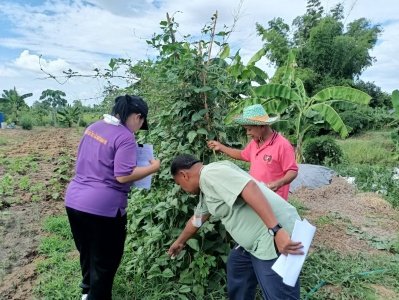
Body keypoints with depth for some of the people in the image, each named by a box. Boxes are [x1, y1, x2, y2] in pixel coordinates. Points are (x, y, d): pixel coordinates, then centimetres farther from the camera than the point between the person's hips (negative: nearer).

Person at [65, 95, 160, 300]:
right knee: (105, 260, 13)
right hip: (102, 207, -8)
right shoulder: (125, 137, -17)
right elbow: (123, 176, -22)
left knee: (87, 252, 28)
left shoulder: (93, 127, 9)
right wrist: (152, 168, -11)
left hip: (74, 200, 9)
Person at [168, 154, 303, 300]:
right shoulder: (205, 190, 18)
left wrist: (276, 230, -30)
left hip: (275, 239, -10)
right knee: (236, 264, 25)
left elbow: (250, 188, -28)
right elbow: (196, 220, 33)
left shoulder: (210, 172, -15)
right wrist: (180, 242, 46)